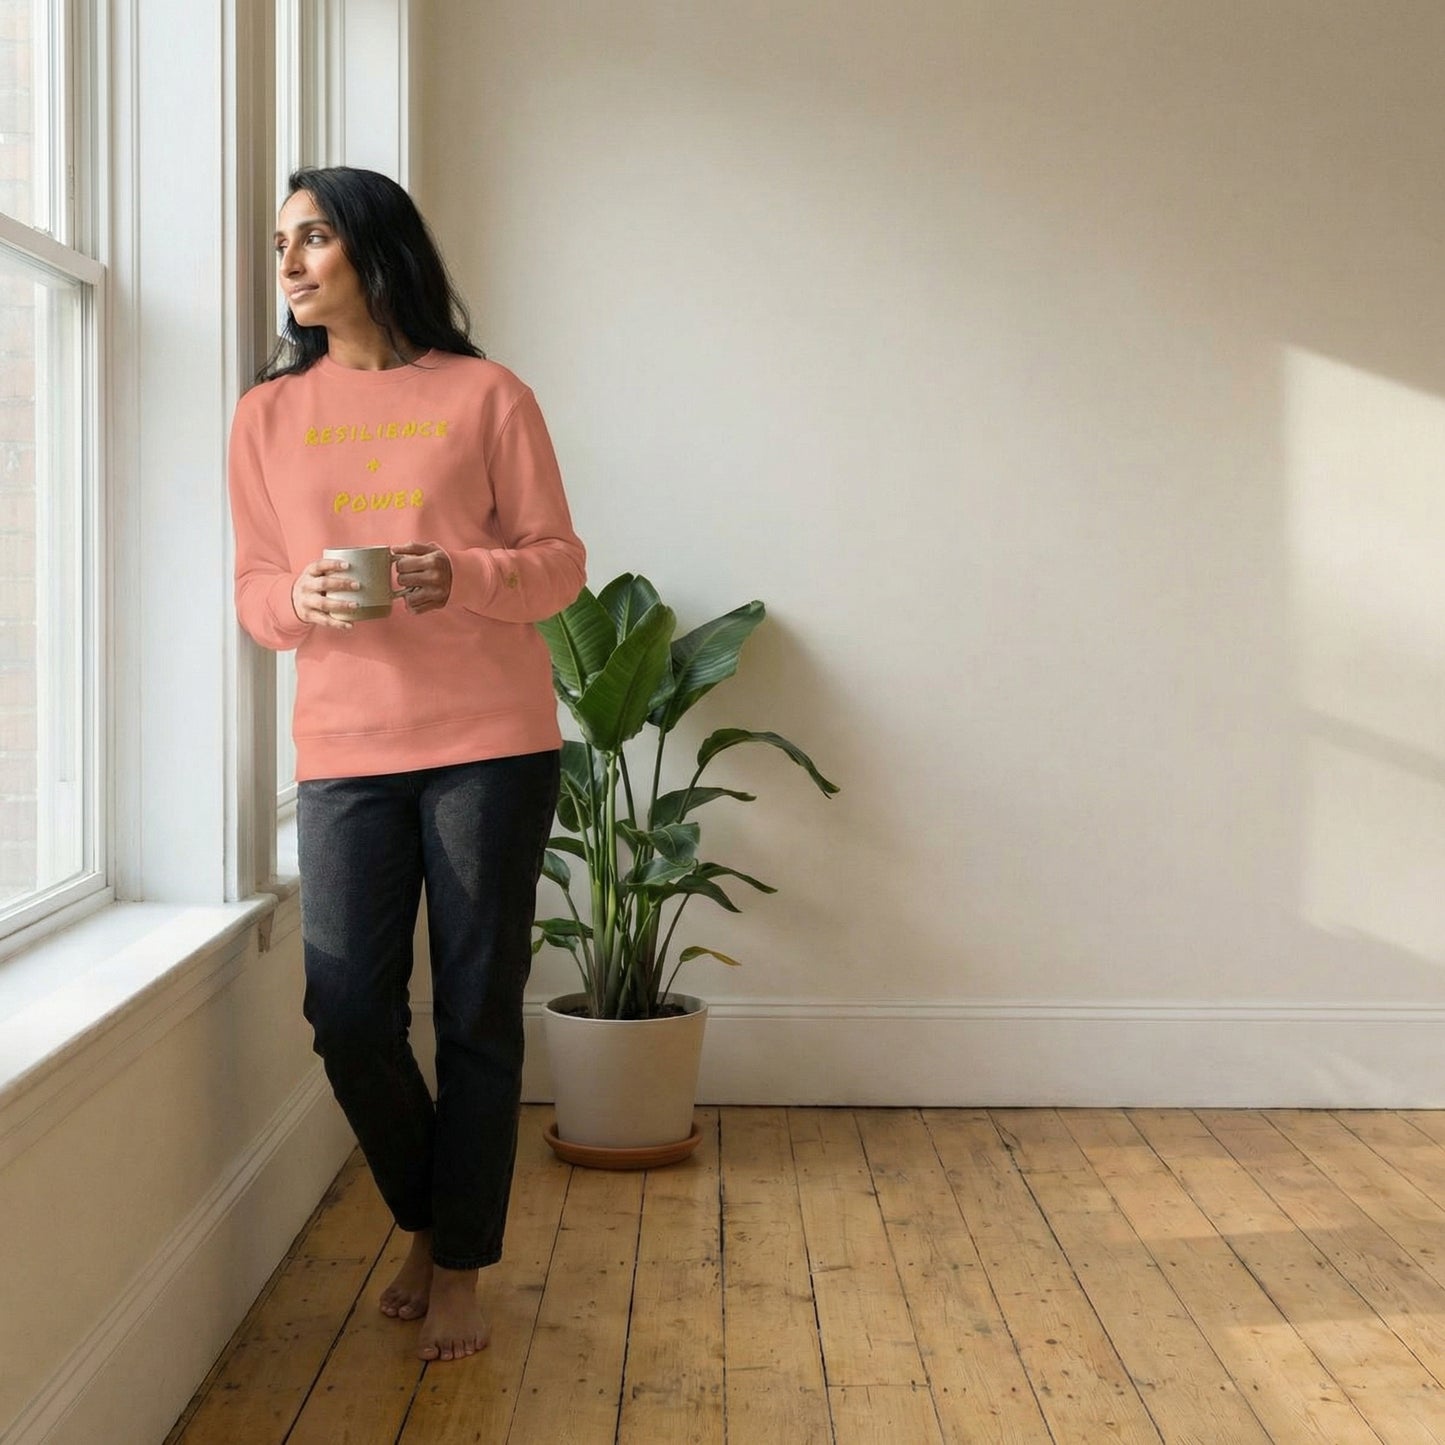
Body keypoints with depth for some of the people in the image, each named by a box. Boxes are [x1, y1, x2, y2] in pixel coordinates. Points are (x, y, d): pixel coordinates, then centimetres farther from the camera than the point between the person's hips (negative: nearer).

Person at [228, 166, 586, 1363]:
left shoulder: (487, 396, 2)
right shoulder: (267, 415, 10)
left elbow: (560, 563, 2)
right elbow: (253, 591, 11)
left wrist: (461, 576, -17)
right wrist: (303, 599, -12)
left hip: (491, 740, -2)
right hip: (344, 747, 3)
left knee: (478, 1012, 2)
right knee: (348, 1015, 0)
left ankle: (461, 1269, 19)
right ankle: (425, 1221, 28)